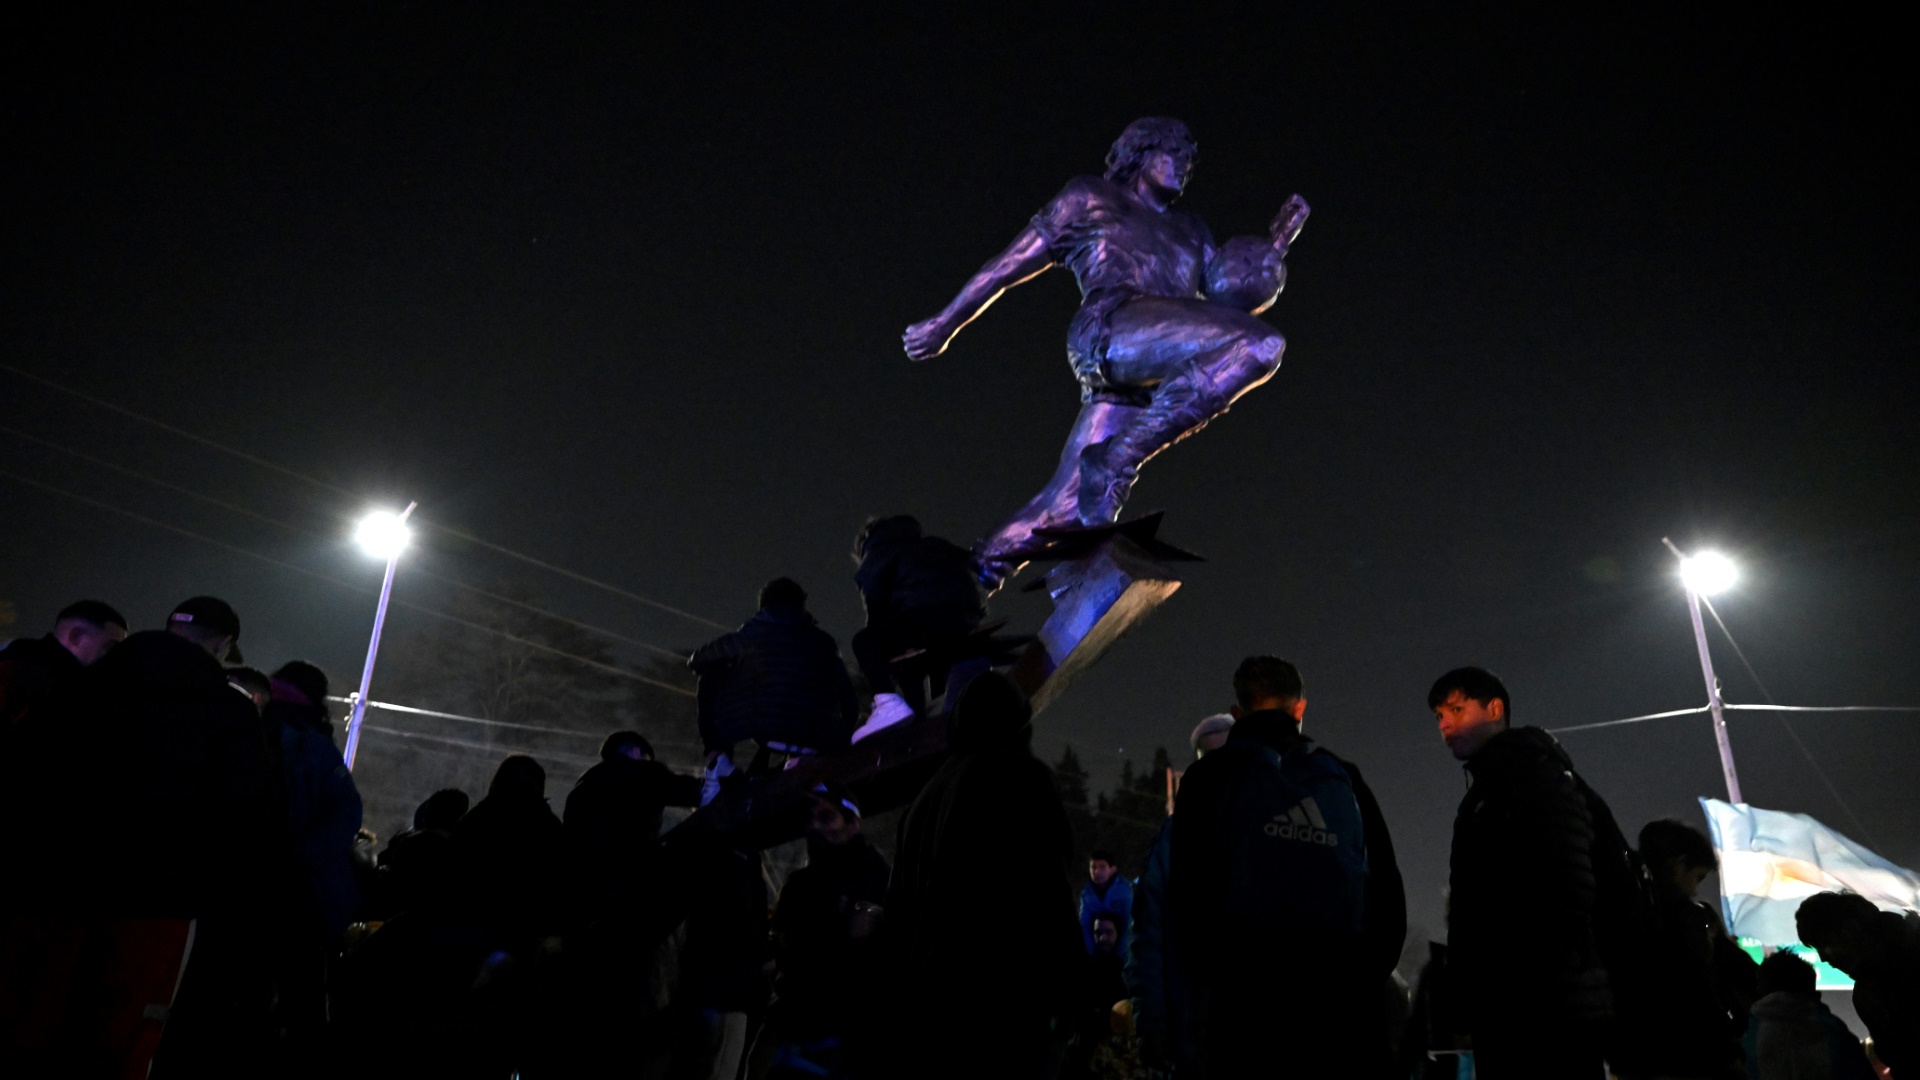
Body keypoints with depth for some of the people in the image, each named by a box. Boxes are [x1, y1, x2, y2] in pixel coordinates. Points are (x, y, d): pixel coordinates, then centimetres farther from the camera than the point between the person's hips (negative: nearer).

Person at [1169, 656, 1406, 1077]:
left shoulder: (1211, 774, 4)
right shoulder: (1344, 779, 14)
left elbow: (1188, 892, -4)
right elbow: (1389, 896, 10)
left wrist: (1215, 972, 7)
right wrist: (1360, 982, 14)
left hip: (1245, 997, -3)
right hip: (1338, 999, 3)